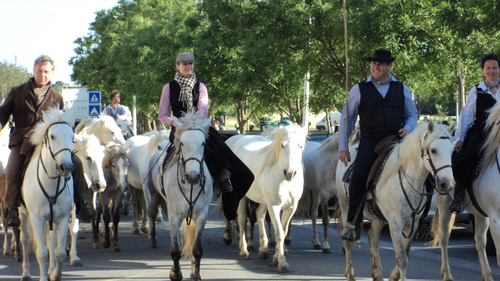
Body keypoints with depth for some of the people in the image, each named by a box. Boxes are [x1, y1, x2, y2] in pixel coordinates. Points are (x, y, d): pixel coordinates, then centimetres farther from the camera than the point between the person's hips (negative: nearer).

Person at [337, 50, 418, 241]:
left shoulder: (401, 89, 14)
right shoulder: (359, 89, 8)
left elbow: (412, 114, 21)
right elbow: (346, 118, 10)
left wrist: (408, 128, -2)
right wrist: (342, 147, 4)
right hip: (370, 142, -2)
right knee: (358, 177, -22)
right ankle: (353, 224, -13)